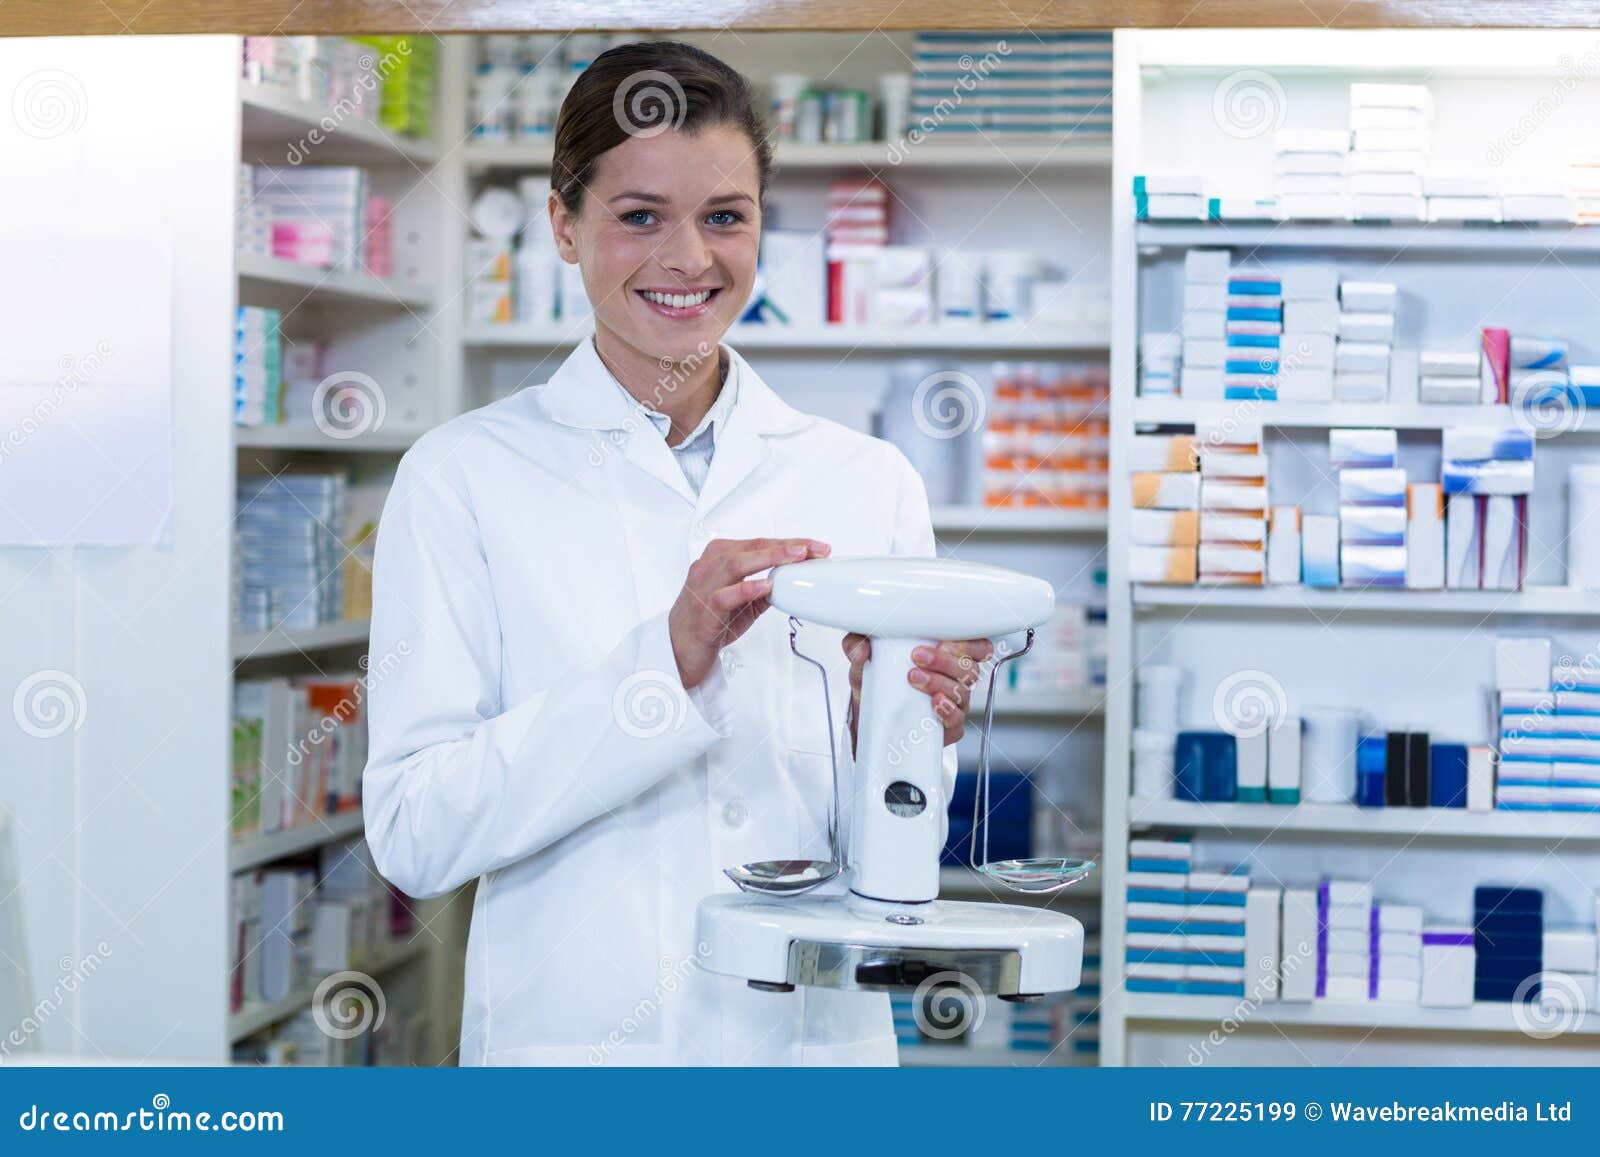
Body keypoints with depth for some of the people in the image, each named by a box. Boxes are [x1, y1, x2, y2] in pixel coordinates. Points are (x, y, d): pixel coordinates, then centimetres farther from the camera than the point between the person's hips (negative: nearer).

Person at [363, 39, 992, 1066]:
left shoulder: (869, 482, 4)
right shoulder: (466, 477, -3)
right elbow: (413, 832, -11)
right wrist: (664, 664, -21)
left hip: (817, 1038, 2)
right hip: (576, 1038, -2)